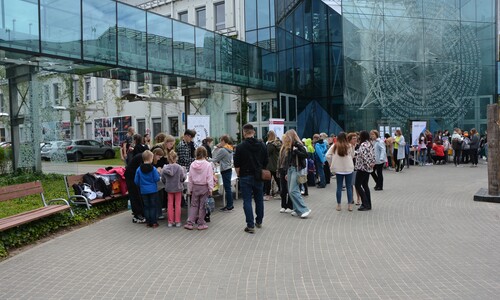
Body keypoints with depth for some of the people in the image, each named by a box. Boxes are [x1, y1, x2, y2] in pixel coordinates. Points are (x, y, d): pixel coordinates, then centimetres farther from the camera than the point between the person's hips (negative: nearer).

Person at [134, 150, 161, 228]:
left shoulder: (139, 169, -4)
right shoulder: (153, 169, -14)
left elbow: (136, 181, 1)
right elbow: (157, 179, -14)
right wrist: (158, 173, 5)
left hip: (143, 191, 3)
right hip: (153, 190, -3)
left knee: (146, 206, 12)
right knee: (153, 206, 6)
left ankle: (148, 222, 16)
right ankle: (154, 222, 7)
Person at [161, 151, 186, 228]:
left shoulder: (164, 169, -11)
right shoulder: (179, 168, -18)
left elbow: (163, 180, -2)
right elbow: (183, 178, -12)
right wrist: (184, 172, 7)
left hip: (169, 188, 2)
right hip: (178, 188, -2)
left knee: (170, 204, 12)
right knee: (177, 204, 9)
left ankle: (170, 222, 15)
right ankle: (177, 221, 12)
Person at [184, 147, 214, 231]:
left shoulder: (192, 165, -3)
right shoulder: (208, 165, -12)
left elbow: (190, 179, 3)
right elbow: (210, 179, -10)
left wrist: (190, 189, 12)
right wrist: (210, 189, -2)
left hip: (195, 187, 3)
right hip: (204, 187, -2)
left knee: (193, 205, 12)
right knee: (202, 206, 6)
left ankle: (190, 223, 10)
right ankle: (201, 224, 13)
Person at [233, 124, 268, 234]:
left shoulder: (240, 147, -11)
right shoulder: (262, 145, 0)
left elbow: (237, 165, -8)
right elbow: (266, 162, 5)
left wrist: (239, 175, 7)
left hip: (245, 177, -4)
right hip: (258, 177, 4)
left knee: (247, 201, 1)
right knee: (259, 199, 17)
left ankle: (250, 225, -2)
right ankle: (259, 222, 29)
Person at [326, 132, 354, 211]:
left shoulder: (334, 146, -3)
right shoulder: (349, 146, -6)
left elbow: (327, 156, -6)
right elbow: (352, 156, 3)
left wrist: (332, 162, 6)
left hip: (338, 169, 1)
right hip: (348, 169, -1)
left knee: (339, 187, 9)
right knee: (349, 187, 7)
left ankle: (338, 205, 14)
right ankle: (350, 205, 9)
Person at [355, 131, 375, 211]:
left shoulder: (363, 144, -16)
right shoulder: (370, 144, 13)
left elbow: (364, 155, -27)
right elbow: (373, 155, 11)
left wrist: (369, 164, -20)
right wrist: (372, 163, 3)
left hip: (362, 168, -9)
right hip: (368, 168, 9)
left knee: (358, 185, -3)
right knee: (365, 185, 14)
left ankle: (365, 204, -3)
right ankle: (368, 204, 15)